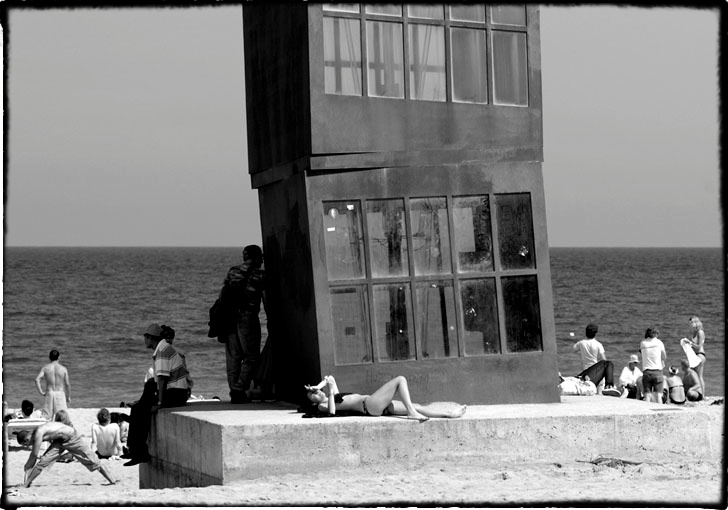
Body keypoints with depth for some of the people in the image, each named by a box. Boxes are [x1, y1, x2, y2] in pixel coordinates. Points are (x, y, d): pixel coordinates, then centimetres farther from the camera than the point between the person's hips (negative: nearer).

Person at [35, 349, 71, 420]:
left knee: (46, 416, 8)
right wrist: (68, 396, 10)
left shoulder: (45, 368, 0)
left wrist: (41, 392, -4)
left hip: (49, 393, 2)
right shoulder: (63, 369, -3)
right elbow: (67, 384, -1)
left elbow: (37, 380, -11)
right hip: (60, 393, -2)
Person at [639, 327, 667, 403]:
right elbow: (664, 357, 9)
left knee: (647, 395, -1)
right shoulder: (659, 342, 3)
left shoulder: (642, 343, 5)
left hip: (646, 372, 1)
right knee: (658, 395, -2)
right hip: (657, 371, -1)